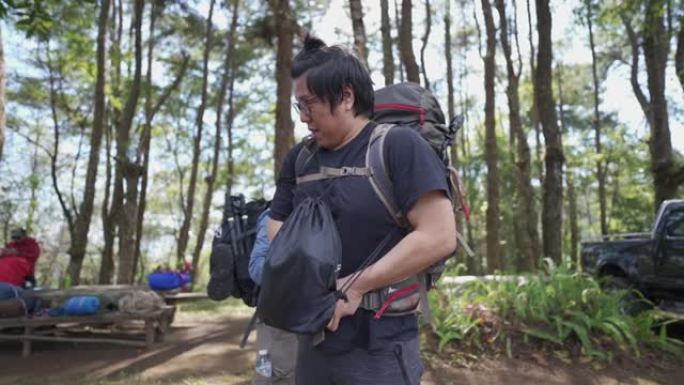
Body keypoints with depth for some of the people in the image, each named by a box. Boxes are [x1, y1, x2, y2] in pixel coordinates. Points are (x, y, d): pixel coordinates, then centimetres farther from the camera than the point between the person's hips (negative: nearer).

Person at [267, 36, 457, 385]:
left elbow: (439, 237, -18)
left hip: (379, 347, -6)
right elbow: (276, 228, 13)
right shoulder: (299, 158, 8)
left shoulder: (399, 145, -11)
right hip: (313, 339, 6)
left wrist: (356, 286, -17)